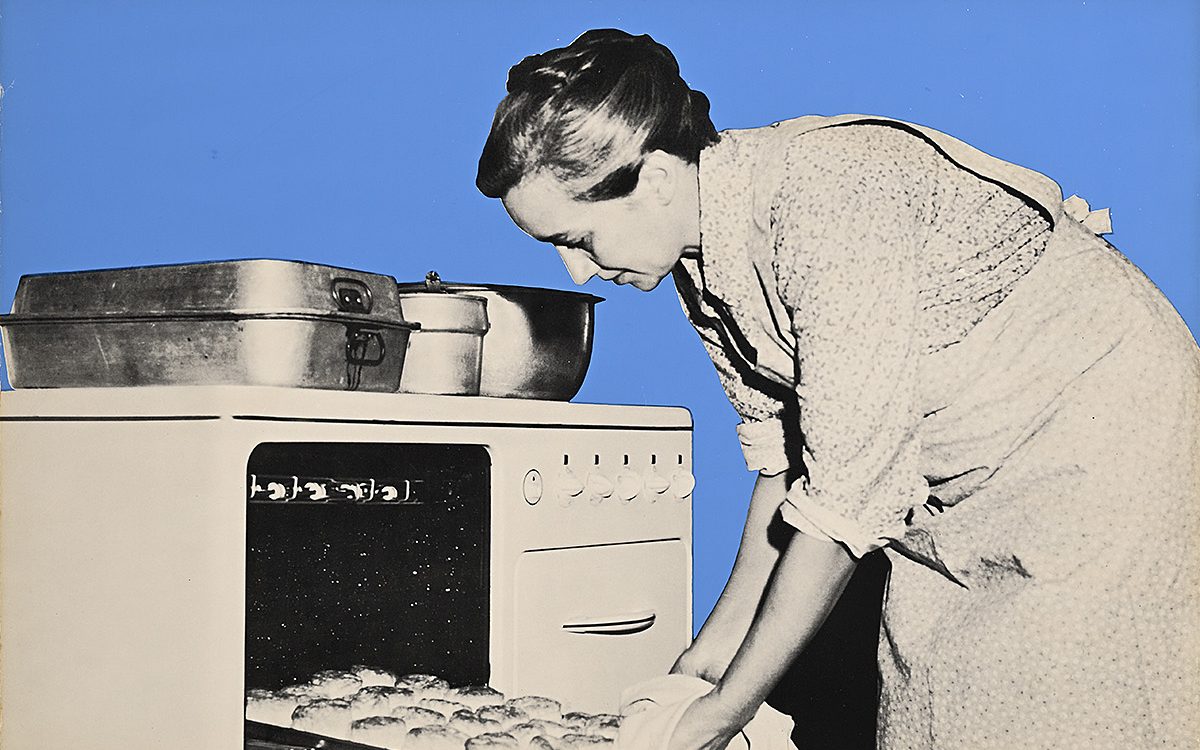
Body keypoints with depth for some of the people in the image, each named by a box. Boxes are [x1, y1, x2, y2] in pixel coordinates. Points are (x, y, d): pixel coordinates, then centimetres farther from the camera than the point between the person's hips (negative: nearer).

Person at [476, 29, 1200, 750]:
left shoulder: (830, 202, -32)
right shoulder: (698, 257, -6)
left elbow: (845, 499, -29)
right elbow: (781, 448, 4)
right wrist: (719, 643, 1)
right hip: (955, 472, 7)